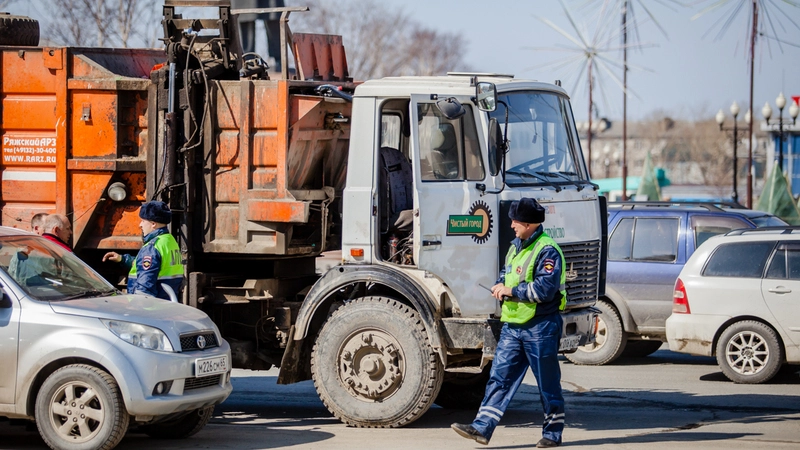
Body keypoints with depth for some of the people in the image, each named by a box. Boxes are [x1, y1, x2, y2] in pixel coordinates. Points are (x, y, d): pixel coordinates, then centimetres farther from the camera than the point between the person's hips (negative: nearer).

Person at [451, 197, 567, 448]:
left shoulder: (547, 251, -14)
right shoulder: (516, 247, 15)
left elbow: (545, 288, -23)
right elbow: (506, 274, 27)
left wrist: (512, 291, -17)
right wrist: (500, 287, 3)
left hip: (540, 327, -8)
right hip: (512, 325, 8)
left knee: (548, 383, 3)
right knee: (499, 376, 2)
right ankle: (482, 428, -2)